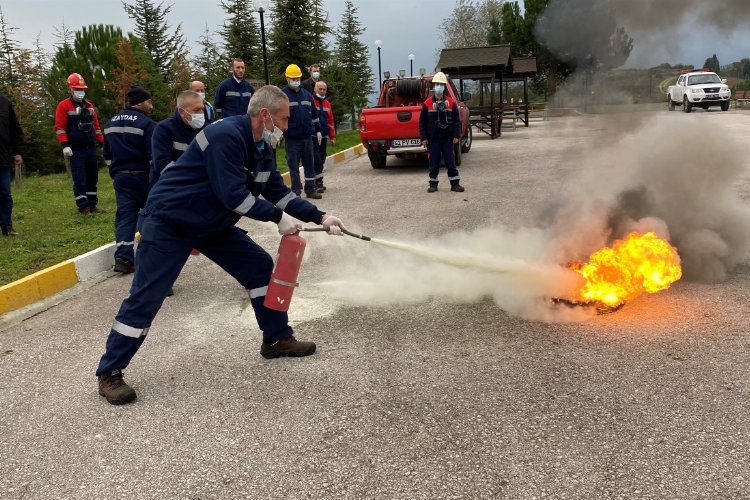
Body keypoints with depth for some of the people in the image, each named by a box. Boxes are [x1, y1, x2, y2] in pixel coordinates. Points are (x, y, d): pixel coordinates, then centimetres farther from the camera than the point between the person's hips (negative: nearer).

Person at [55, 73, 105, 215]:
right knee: (79, 180, -5)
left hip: (91, 148, 6)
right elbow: (60, 127, -10)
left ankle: (92, 204, 19)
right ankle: (83, 207, -3)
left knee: (92, 177, 11)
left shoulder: (89, 105, 15)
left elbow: (96, 126, 18)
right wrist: (65, 145, -20)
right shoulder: (64, 106, -4)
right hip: (76, 150, -6)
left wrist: (102, 143, 13)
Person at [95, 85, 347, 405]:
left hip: (211, 223, 9)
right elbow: (234, 195, -30)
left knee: (260, 267, 5)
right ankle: (109, 374, 7)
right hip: (168, 223, -9)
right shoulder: (225, 136, -26)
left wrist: (320, 217, 1)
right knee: (146, 299, -7)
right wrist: (278, 218, -22)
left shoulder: (261, 148, 3)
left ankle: (277, 339, 17)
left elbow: (278, 192, 8)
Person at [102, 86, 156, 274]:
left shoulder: (111, 123, 12)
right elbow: (153, 155, -16)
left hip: (120, 176, 6)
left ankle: (123, 257, -9)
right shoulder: (146, 123, -12)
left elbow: (107, 154, 19)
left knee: (125, 214, 3)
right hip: (142, 175, -6)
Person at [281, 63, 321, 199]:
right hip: (291, 138, -5)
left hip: (307, 136, 5)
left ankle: (310, 189, 19)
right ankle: (296, 191, 9)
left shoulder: (307, 94, 12)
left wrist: (317, 130, 16)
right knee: (294, 166, 2)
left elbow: (314, 114, 19)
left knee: (310, 165, 9)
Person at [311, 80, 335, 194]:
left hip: (324, 137, 7)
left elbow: (330, 121, 21)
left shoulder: (327, 104, 17)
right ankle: (318, 182, -9)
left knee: (322, 161, 10)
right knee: (317, 160, -11)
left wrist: (332, 137, 19)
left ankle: (319, 182, 17)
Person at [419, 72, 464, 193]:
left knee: (450, 162, 3)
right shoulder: (427, 103, 0)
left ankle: (455, 184, 9)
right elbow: (422, 122, 0)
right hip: (432, 140, -1)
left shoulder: (451, 102, 3)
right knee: (434, 163, 5)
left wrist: (456, 136, -3)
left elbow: (456, 120, 4)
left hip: (447, 139, 1)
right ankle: (433, 184, 16)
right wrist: (423, 138, -5)